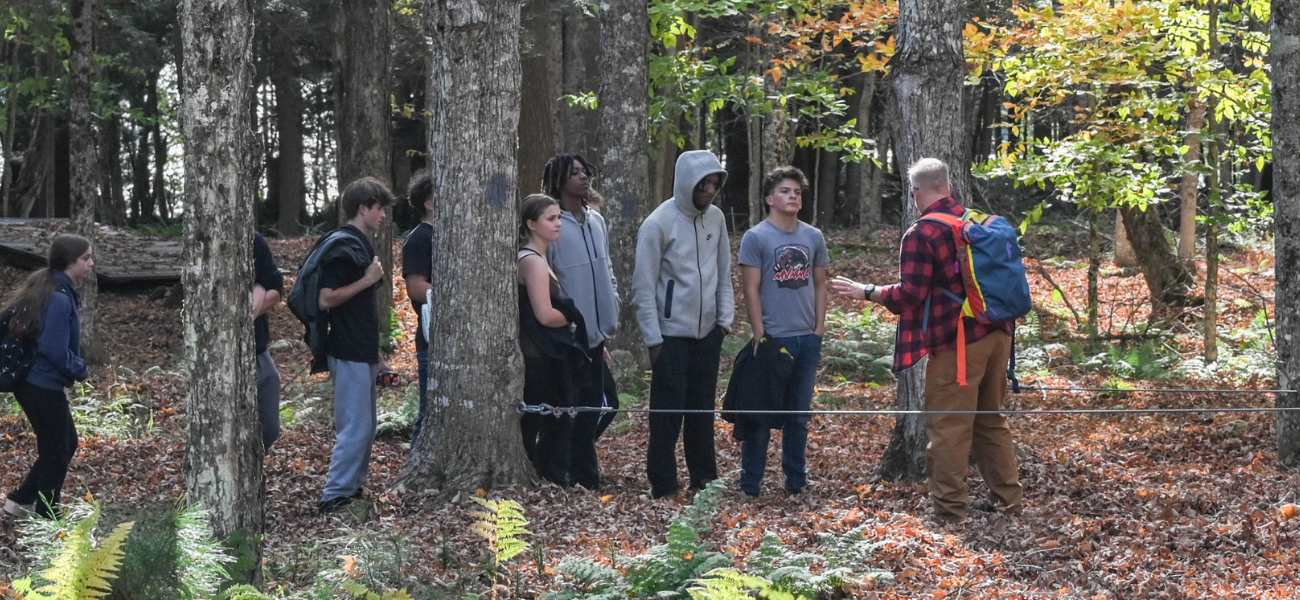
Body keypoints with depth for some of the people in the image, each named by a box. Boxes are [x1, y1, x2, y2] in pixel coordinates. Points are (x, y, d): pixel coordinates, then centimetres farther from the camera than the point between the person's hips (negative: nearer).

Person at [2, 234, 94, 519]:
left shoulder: (46, 289, 8)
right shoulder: (59, 299, -23)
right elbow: (55, 351, -26)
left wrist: (75, 367, 10)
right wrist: (81, 370, -9)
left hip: (34, 383, 10)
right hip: (44, 386, -10)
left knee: (66, 443, 21)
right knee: (56, 453, 4)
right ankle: (46, 521, 15)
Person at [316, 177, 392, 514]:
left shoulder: (361, 245, 14)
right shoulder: (343, 246, -16)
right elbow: (326, 299, -22)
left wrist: (375, 356, 23)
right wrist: (367, 280, -19)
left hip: (362, 352, 10)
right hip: (349, 354, -10)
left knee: (363, 426, 14)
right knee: (355, 428, -8)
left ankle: (353, 488, 21)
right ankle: (334, 496, -4)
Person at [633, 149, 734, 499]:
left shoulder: (715, 218, 5)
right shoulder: (659, 224, -13)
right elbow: (644, 286, -11)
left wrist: (725, 319, 4)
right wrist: (653, 339, -12)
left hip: (708, 332, 5)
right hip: (672, 334, -5)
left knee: (702, 408, 12)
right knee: (668, 412, -2)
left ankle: (704, 477, 21)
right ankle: (662, 485, 6)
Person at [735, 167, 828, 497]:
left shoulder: (813, 237, 9)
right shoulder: (756, 238, -6)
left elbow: (820, 285, 13)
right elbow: (751, 290, -8)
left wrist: (819, 327, 4)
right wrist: (759, 334, -11)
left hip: (807, 338, 4)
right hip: (772, 338, -4)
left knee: (799, 415, 12)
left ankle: (796, 479, 21)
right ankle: (750, 482, 7)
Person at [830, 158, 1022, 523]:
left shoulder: (920, 235, -13)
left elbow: (909, 295, -15)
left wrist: (866, 292, -3)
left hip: (956, 342, -7)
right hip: (997, 334, 7)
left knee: (949, 426, 1)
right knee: (991, 420, 18)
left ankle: (950, 506, 5)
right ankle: (1007, 497, 23)